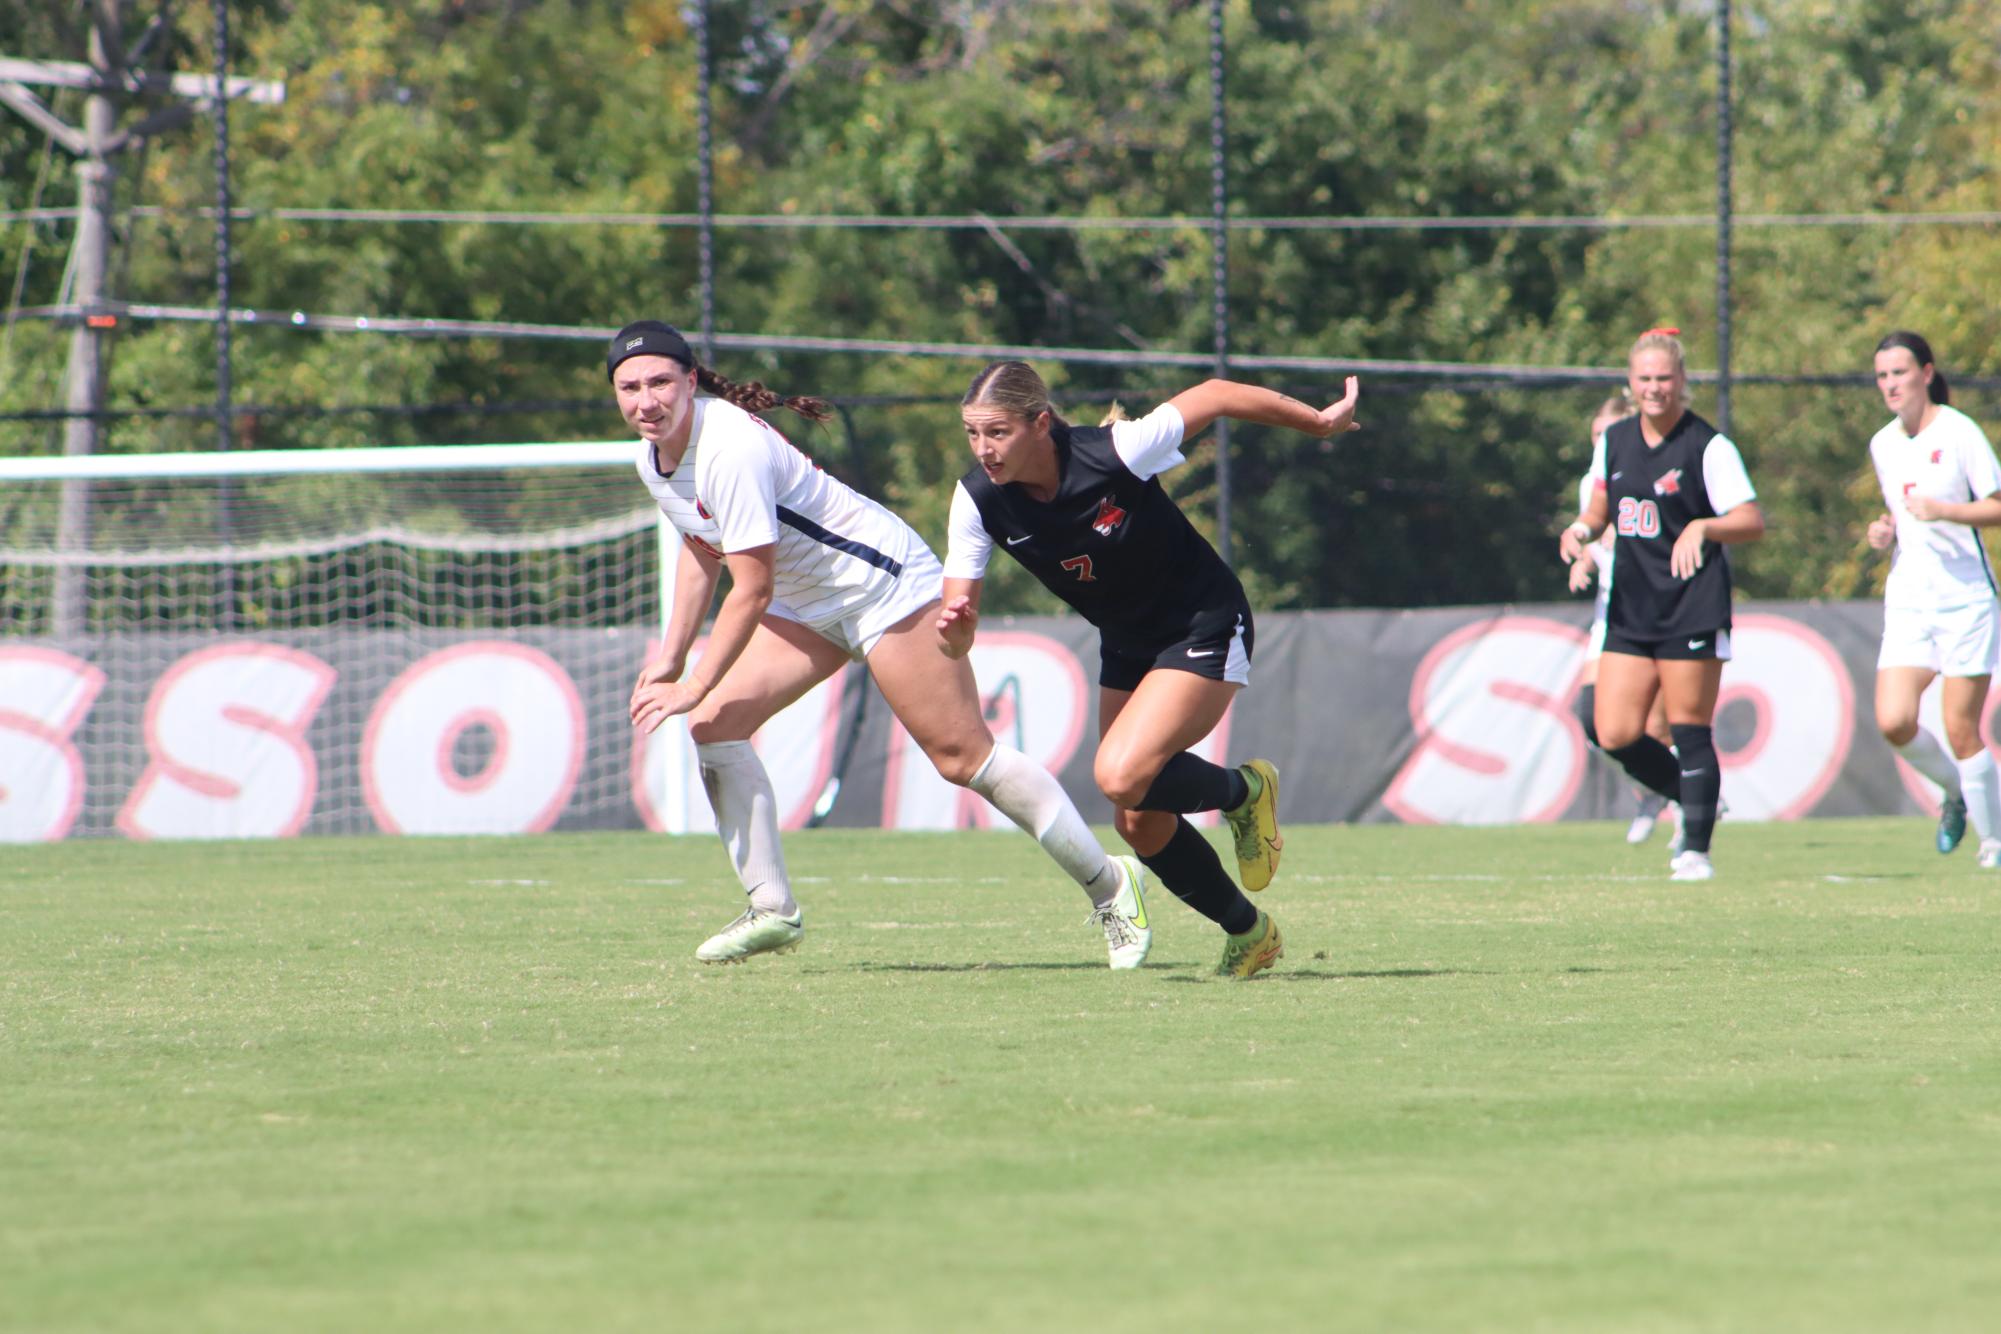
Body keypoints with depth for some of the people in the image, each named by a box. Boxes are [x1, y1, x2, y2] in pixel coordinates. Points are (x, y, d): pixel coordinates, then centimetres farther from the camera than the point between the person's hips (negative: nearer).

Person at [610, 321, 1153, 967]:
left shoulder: (729, 448, -29)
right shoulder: (653, 460, 1)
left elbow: (752, 588, -29)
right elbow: (702, 550, 18)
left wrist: (693, 688, -27)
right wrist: (670, 657, 14)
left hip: (883, 580, -9)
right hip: (805, 601, 9)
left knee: (962, 755, -10)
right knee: (714, 723, -6)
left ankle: (1109, 883, 3)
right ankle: (771, 909, 0)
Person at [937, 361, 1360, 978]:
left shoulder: (1114, 453, -31)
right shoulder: (978, 499, -17)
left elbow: (1213, 395, -15)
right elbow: (957, 641, -15)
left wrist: (1320, 421, -2)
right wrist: (954, 628, -40)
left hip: (1204, 626, -6)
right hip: (1127, 645, 6)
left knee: (1121, 776, -25)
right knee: (1139, 825, 7)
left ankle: (1244, 791, 4)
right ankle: (1249, 933, 31)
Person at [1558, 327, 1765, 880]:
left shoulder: (1708, 447, -7)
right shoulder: (1614, 442, 10)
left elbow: (1752, 521, -12)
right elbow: (1601, 508, 22)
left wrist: (1702, 527, -30)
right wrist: (1581, 529, 0)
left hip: (1692, 609, -6)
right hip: (1630, 609, 6)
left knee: (1690, 732, -5)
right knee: (1615, 734, -2)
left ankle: (1696, 848, 5)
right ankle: (1693, 799, 21)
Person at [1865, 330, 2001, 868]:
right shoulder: (1883, 445, 11)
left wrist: (1944, 510, -24)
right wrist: (1884, 529, 5)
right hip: (1907, 598, 5)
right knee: (1893, 721, -11)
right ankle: (1955, 790, 17)